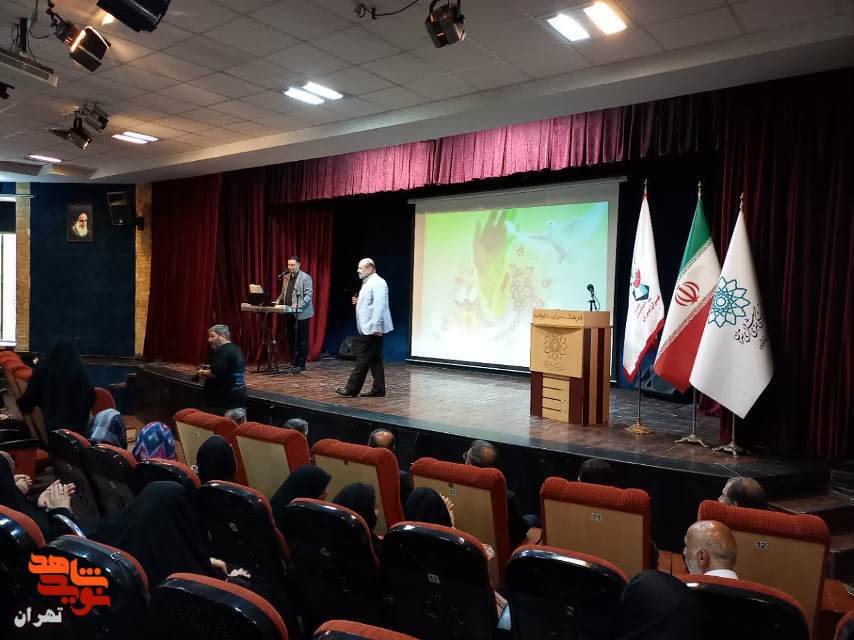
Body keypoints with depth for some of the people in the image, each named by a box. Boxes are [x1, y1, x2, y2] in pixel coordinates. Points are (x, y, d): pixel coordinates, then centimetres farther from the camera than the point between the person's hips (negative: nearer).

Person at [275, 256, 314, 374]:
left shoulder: (306, 278, -6)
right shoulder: (286, 277, 15)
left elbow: (308, 295, -12)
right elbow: (283, 293, 22)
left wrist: (298, 306, -22)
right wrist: (277, 301, 4)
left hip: (301, 314, -6)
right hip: (289, 314, 7)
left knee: (301, 341, -2)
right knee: (291, 340, 10)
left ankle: (300, 365, 5)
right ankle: (293, 363, 18)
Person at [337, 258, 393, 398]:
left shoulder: (377, 283, -13)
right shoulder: (368, 283, 19)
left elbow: (379, 305, -22)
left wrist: (376, 327, -26)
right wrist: (359, 302, 10)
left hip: (372, 329, -10)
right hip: (368, 329, 10)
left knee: (363, 359, -6)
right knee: (374, 360, 10)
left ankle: (352, 389, -3)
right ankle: (378, 389, 13)